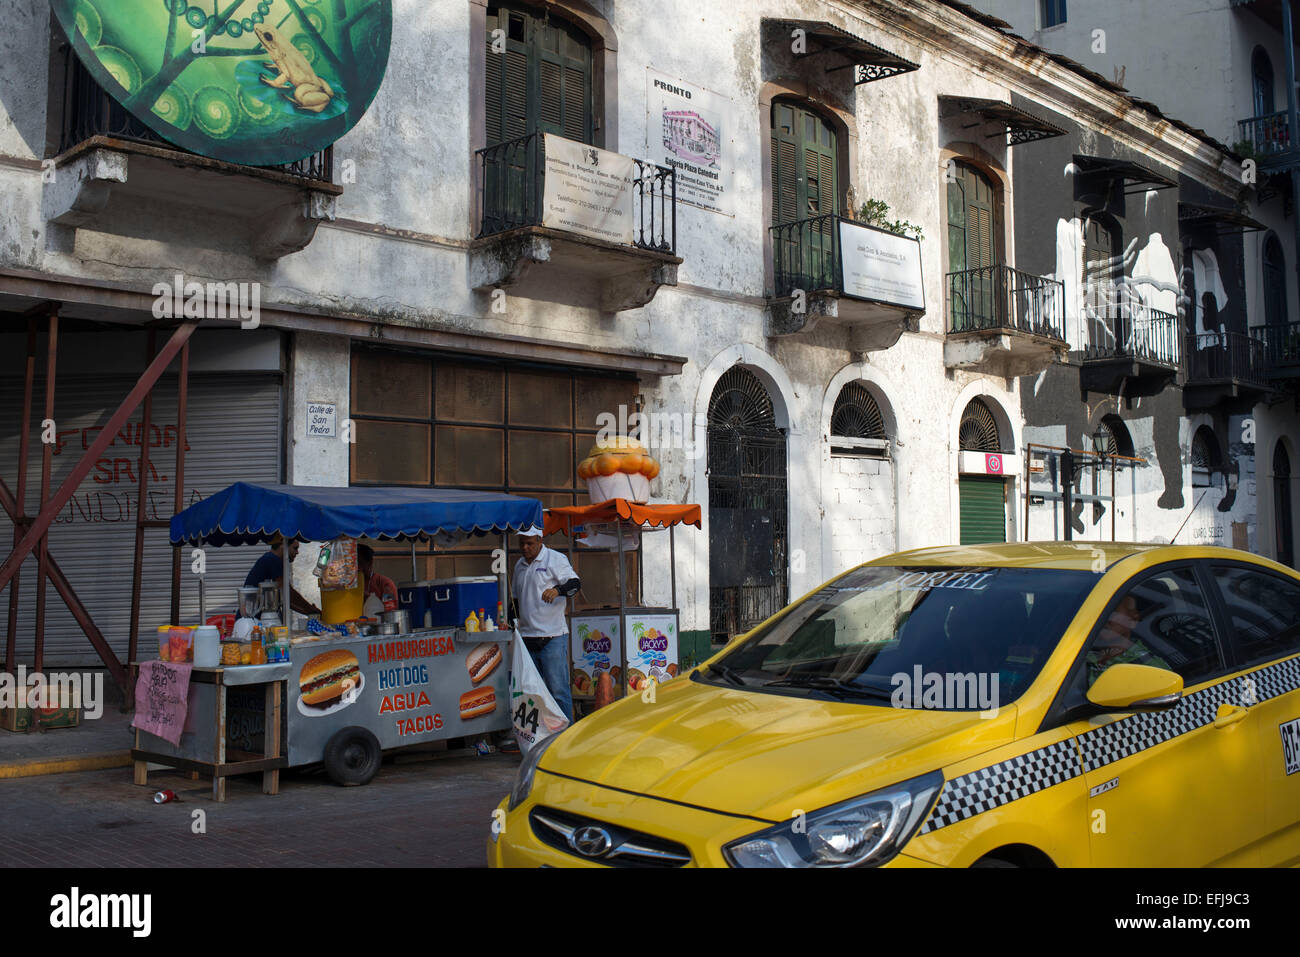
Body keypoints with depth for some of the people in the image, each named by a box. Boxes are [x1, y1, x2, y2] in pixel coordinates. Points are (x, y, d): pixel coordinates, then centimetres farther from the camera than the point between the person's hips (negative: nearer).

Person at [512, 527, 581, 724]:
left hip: (552, 636, -6)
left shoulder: (555, 559, -2)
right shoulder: (520, 565, 18)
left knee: (558, 690, -8)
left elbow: (575, 583, -13)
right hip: (526, 637, 7)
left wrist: (557, 590, -33)